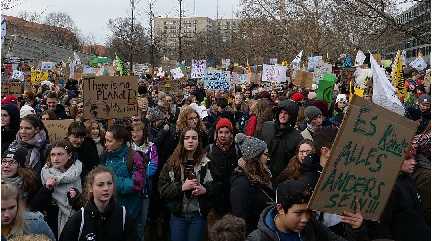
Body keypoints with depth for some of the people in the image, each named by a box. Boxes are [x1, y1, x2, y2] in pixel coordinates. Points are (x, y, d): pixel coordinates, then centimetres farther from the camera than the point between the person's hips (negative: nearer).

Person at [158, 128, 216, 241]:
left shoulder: (206, 163, -1)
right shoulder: (172, 163, 0)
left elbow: (215, 187, 2)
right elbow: (162, 189, -4)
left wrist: (205, 190, -18)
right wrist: (181, 187, -18)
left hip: (198, 215, 0)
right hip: (178, 215, 0)